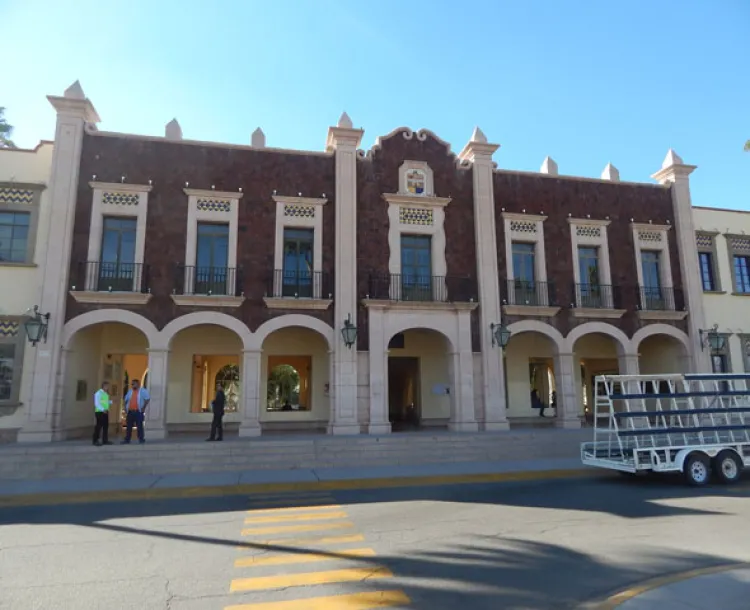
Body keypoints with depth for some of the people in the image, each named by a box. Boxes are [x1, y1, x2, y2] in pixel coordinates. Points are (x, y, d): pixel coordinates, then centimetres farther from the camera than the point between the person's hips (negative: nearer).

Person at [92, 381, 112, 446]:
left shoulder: (105, 394, 16)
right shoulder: (98, 393, -11)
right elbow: (97, 403, -17)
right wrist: (103, 409, -24)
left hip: (105, 412, 9)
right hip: (100, 412, -9)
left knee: (106, 426, 9)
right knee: (99, 426, -7)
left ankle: (105, 440, 15)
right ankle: (95, 441, 1)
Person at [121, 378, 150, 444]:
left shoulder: (143, 391, -3)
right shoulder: (130, 391, 14)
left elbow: (147, 399, -9)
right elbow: (126, 400, 21)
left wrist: (143, 408, -12)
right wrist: (126, 407, 9)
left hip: (138, 411, -5)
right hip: (130, 411, 5)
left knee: (139, 426, -2)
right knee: (129, 426, 6)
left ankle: (141, 439, 3)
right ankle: (127, 440, 12)